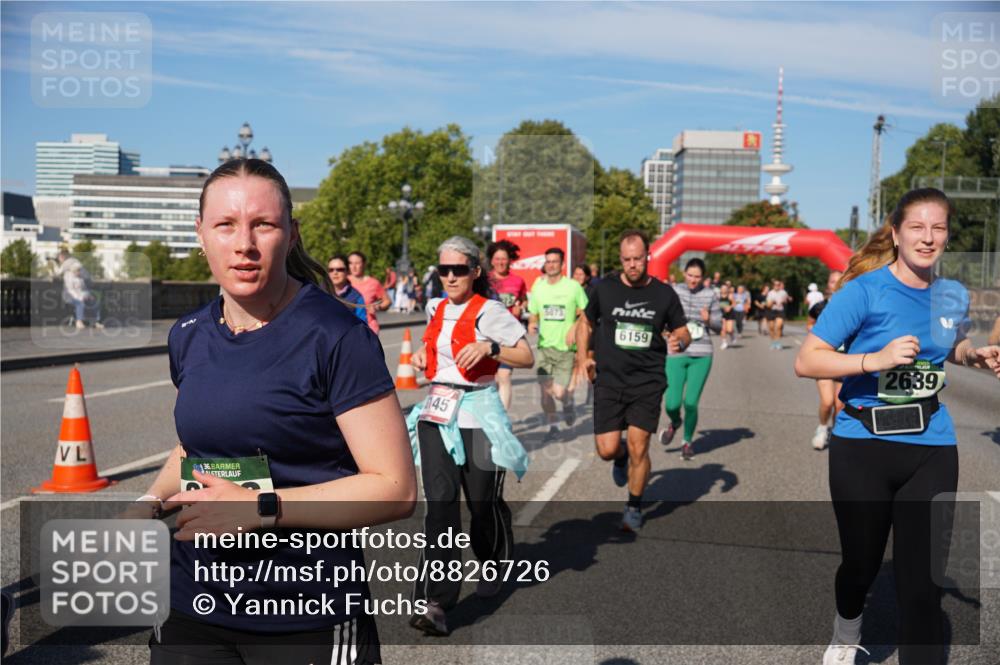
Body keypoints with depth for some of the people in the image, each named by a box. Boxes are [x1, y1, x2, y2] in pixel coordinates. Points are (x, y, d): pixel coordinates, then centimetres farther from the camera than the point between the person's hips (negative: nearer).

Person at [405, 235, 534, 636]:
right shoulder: (436, 309, 12)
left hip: (477, 414, -4)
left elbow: (527, 358, -8)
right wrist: (422, 354, 11)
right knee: (440, 502, -8)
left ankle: (495, 567, 37)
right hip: (436, 412, 4)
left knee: (483, 501, 7)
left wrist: (489, 347, -23)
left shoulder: (489, 311, -7)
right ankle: (435, 602, -13)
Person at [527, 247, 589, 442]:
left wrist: (575, 330, -12)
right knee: (545, 390, 0)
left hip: (565, 348, -3)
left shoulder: (573, 286, -4)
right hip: (544, 346, 3)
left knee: (559, 392, -9)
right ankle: (553, 427, 18)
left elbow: (586, 314, 4)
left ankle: (568, 403, 27)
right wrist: (532, 325, -4)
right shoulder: (538, 287, 7)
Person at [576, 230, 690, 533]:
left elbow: (682, 330, 11)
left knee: (638, 448, -6)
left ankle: (634, 508, 17)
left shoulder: (664, 294, 0)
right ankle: (621, 457, 35)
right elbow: (586, 322, 16)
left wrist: (680, 341, -13)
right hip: (609, 381, 1)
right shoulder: (605, 289, 1)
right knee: (607, 450, -4)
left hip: (647, 382, -1)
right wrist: (583, 356, 2)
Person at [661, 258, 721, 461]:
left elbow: (719, 326, 8)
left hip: (701, 355, 0)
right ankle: (674, 422, 31)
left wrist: (709, 320, -12)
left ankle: (688, 441, 24)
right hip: (676, 354, 0)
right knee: (672, 403, -7)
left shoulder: (710, 295, 4)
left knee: (691, 402, -2)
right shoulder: (674, 292, 2)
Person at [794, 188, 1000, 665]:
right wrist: (877, 359, -29)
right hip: (863, 446, -3)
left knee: (923, 579, 2)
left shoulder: (953, 296, 3)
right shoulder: (864, 291, -13)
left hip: (932, 449, 3)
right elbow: (805, 362, -17)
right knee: (862, 562, 14)